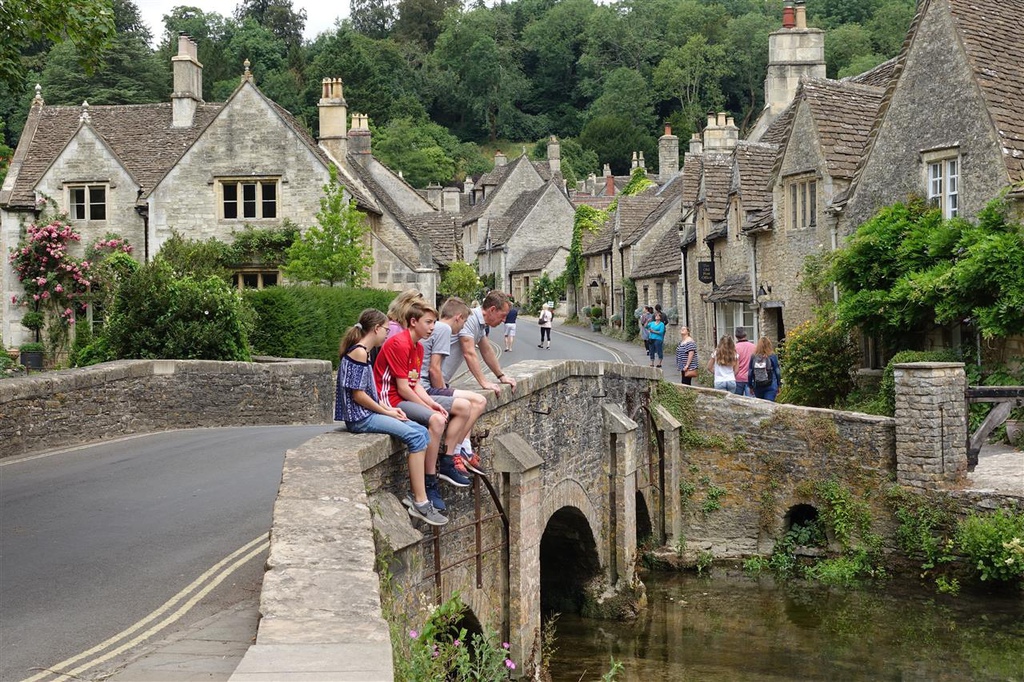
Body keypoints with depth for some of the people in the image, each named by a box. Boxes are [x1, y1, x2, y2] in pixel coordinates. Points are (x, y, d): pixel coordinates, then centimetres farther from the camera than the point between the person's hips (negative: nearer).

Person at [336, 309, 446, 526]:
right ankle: (420, 503, -18)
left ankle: (416, 495, 0)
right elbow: (357, 394, -19)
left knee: (422, 433, 2)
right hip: (359, 417, -10)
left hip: (368, 413, 10)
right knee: (415, 437, -19)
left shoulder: (362, 352, 16)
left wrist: (389, 409, 7)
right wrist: (386, 412, -11)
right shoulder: (359, 353, -15)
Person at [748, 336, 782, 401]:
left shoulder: (753, 357, -2)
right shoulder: (772, 356, -7)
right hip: (770, 387, -3)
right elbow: (777, 371, -1)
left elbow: (750, 373, 3)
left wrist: (751, 386, 13)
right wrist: (778, 385, 10)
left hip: (757, 387, 3)